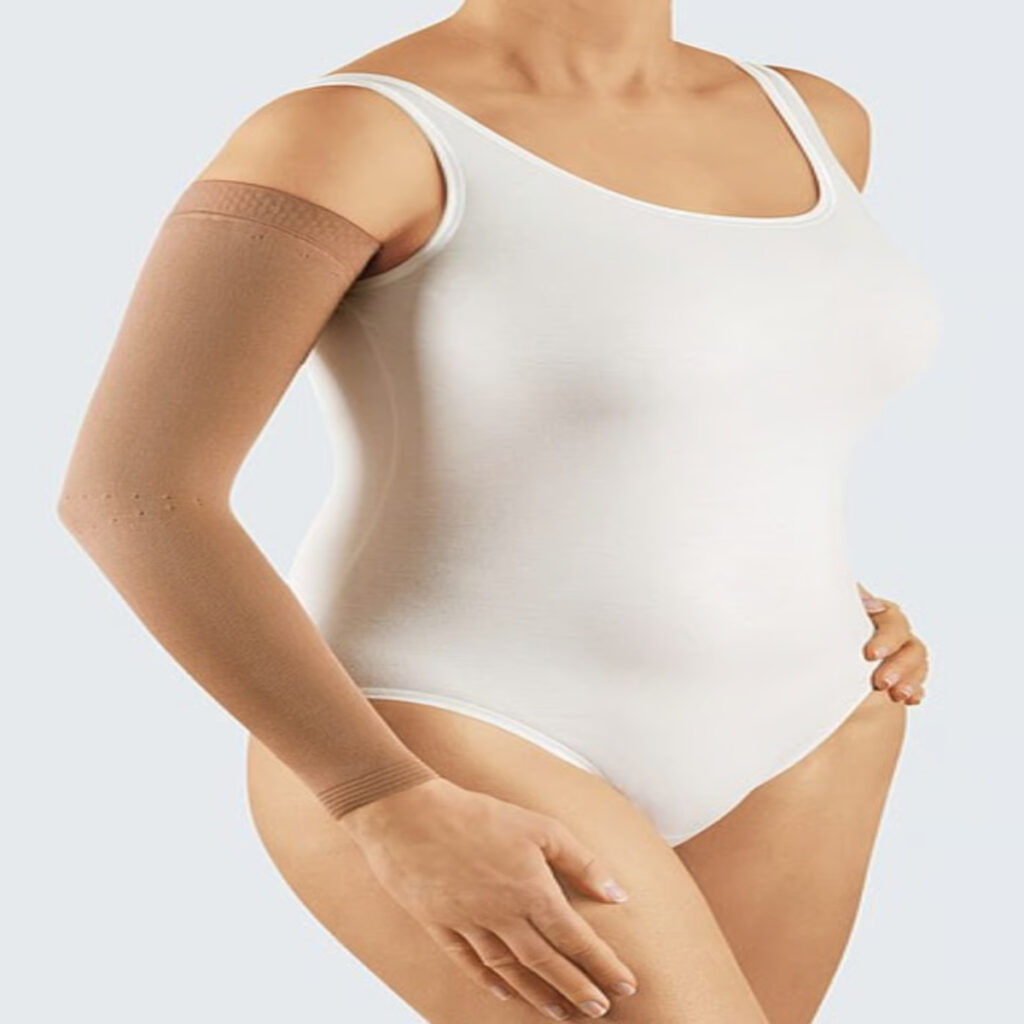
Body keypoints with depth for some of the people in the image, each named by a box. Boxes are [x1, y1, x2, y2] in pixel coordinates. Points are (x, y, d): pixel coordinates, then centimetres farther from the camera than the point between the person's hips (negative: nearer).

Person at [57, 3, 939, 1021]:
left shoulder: (803, 120, 7)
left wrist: (838, 615, 6)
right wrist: (403, 814, -23)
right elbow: (126, 496, -19)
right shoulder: (345, 132, -14)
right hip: (446, 766, -7)